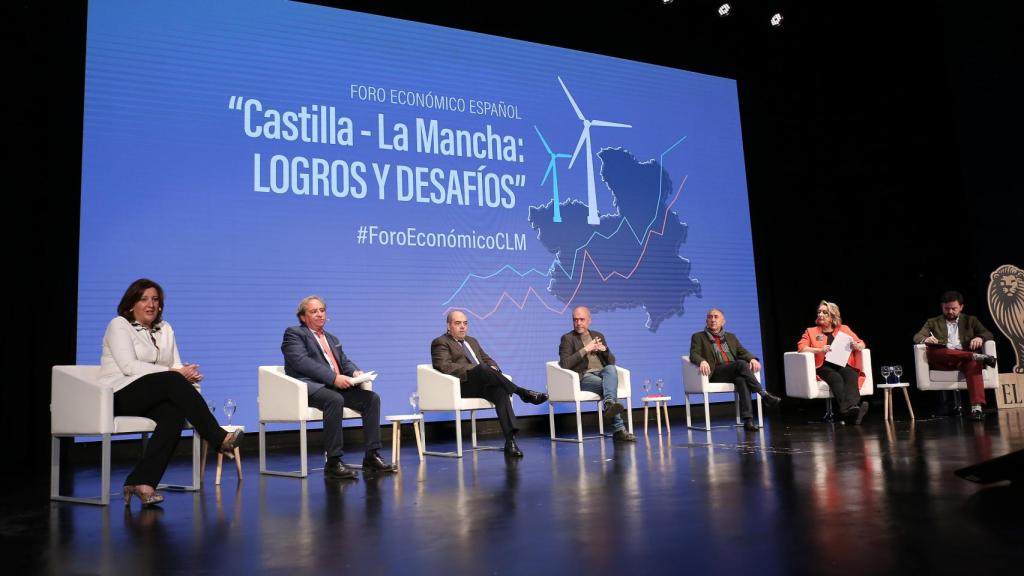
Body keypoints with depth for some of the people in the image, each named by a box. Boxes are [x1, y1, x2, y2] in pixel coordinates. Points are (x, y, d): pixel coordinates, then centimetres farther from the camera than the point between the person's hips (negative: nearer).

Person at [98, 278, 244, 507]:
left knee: (174, 413, -32)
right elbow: (129, 366, -13)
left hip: (153, 398, 5)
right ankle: (220, 438, -34)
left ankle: (141, 482, -36)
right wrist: (174, 372, -19)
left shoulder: (165, 328, 19)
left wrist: (187, 373, -14)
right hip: (120, 394, -5)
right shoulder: (119, 325, 2)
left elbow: (176, 365, 12)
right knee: (172, 381, -33)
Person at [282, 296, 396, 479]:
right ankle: (333, 462, -31)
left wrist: (355, 372, -4)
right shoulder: (294, 333, 5)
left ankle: (371, 457, -12)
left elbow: (345, 361, 22)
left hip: (337, 385, 7)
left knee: (372, 398, -15)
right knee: (335, 400, -36)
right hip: (311, 386, -7)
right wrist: (333, 377, -21)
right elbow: (302, 362, -11)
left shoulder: (332, 339, 29)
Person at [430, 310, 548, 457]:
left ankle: (510, 441, -40)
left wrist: (493, 368, 1)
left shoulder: (472, 341, 30)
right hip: (462, 385, -6)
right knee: (482, 369, -36)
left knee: (501, 391, -29)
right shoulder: (440, 343, 6)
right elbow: (445, 366, -11)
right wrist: (472, 370, -19)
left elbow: (487, 359, 27)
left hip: (483, 384, 6)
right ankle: (523, 393, -31)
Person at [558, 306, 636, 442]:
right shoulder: (567, 338, 7)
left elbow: (611, 361, 20)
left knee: (611, 369, -34)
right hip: (583, 377, -4)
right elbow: (565, 364, -9)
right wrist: (585, 350, -13)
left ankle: (609, 405, -54)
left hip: (602, 373, 4)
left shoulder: (598, 335, 22)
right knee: (610, 385, -34)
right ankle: (618, 429, -42)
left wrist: (605, 349, -2)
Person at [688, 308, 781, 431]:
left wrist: (752, 359, -7)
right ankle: (764, 394, -33)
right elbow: (693, 354, -1)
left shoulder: (731, 337, 27)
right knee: (741, 364, -32)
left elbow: (742, 352, 17)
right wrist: (702, 361, -25)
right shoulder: (698, 337, 14)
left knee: (742, 379, -34)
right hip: (716, 373, -3)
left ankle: (748, 420, -41)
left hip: (735, 371, 3)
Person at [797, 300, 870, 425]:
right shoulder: (811, 331, 18)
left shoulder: (844, 329, 24)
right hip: (824, 366, -2)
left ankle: (852, 408, -58)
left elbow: (862, 344, 19)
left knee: (850, 376, -34)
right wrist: (820, 350, -14)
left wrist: (856, 346, -6)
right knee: (836, 378, -35)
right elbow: (801, 348, 2)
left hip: (844, 364, 2)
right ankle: (848, 410, -56)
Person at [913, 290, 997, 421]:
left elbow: (988, 334, 12)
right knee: (930, 351, -34)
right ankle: (976, 356, -39)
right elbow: (917, 337, 8)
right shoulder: (933, 322, 21)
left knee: (974, 364, -36)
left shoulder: (971, 320, 24)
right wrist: (926, 339, -18)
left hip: (965, 359, 0)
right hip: (942, 361, 0)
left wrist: (980, 338, -13)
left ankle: (977, 407, -49)